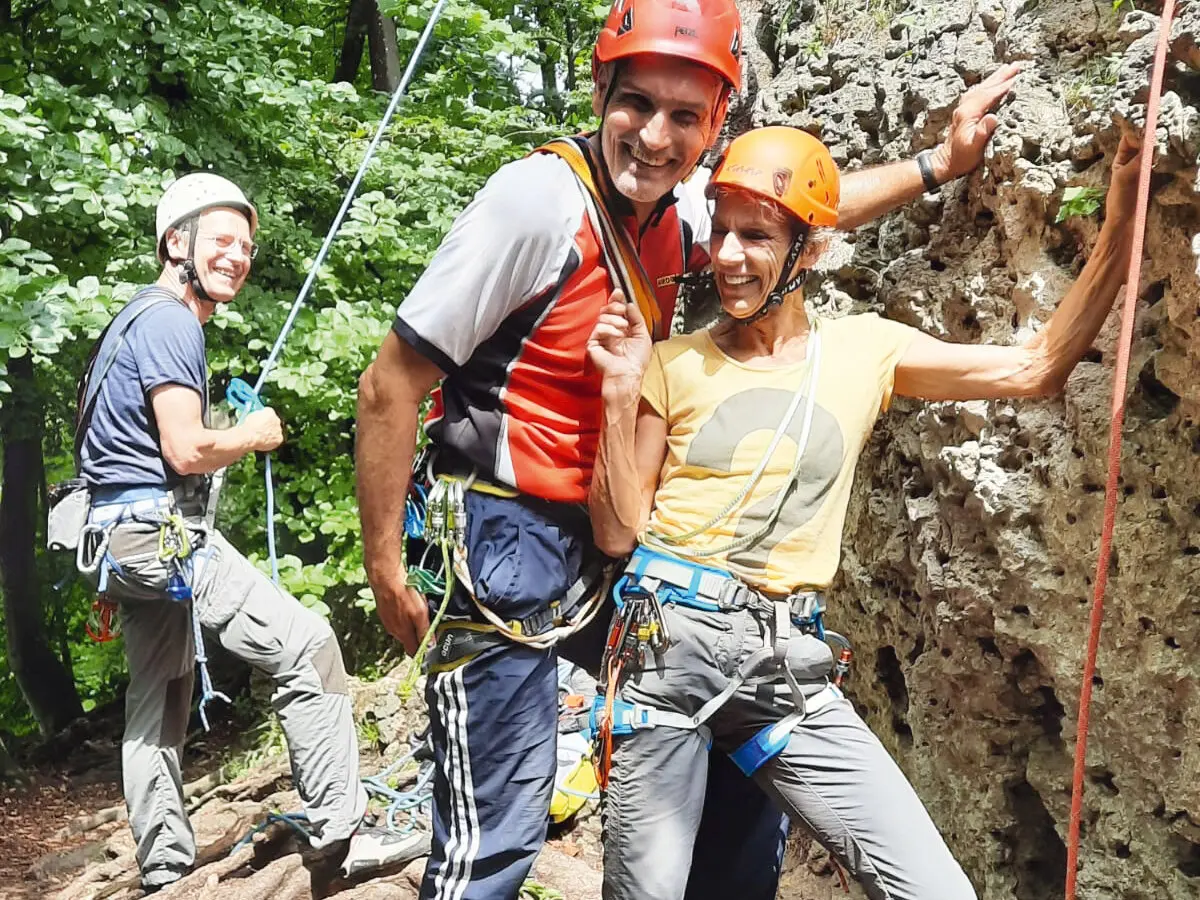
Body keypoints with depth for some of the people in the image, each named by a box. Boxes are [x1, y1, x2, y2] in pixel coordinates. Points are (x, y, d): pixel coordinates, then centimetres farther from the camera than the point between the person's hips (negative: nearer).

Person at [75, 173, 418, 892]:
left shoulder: (144, 318, 20)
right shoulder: (170, 321, -13)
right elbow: (187, 451, -20)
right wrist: (255, 435, -4)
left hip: (129, 536, 11)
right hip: (161, 529, -11)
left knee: (160, 700, 14)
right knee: (307, 646, -13)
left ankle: (164, 870, 23)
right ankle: (341, 832, -9)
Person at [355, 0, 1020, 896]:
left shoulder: (684, 207, 1)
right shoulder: (537, 199, -19)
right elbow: (389, 390, -16)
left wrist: (939, 163, 22)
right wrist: (386, 571, -12)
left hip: (611, 543, 7)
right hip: (502, 545, -7)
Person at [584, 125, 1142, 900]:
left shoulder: (865, 350, 7)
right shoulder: (674, 364, 3)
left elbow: (1036, 369, 6)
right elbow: (619, 532, 2)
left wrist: (1119, 229, 0)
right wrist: (621, 395, -8)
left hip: (790, 660, 2)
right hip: (668, 641, -1)